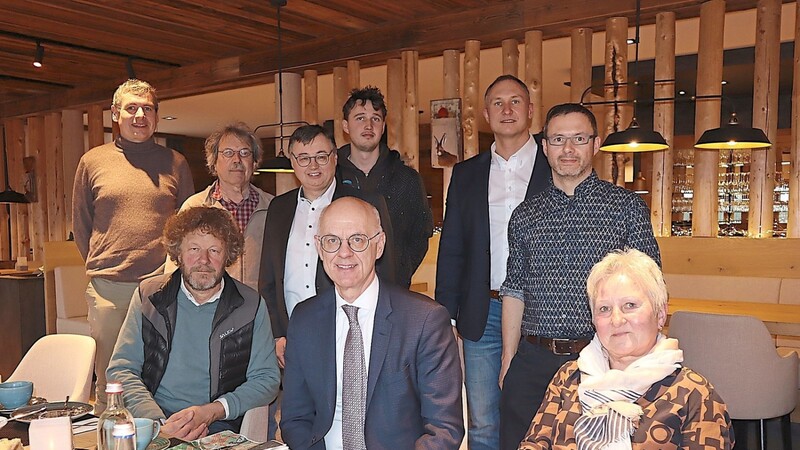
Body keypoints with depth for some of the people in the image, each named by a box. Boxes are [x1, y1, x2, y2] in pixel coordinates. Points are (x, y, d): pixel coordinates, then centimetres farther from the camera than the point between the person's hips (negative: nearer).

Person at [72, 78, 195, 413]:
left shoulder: (175, 163, 7)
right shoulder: (92, 161, 8)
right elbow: (80, 224, 14)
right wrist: (101, 265, 10)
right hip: (108, 288, 0)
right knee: (109, 381, 9)